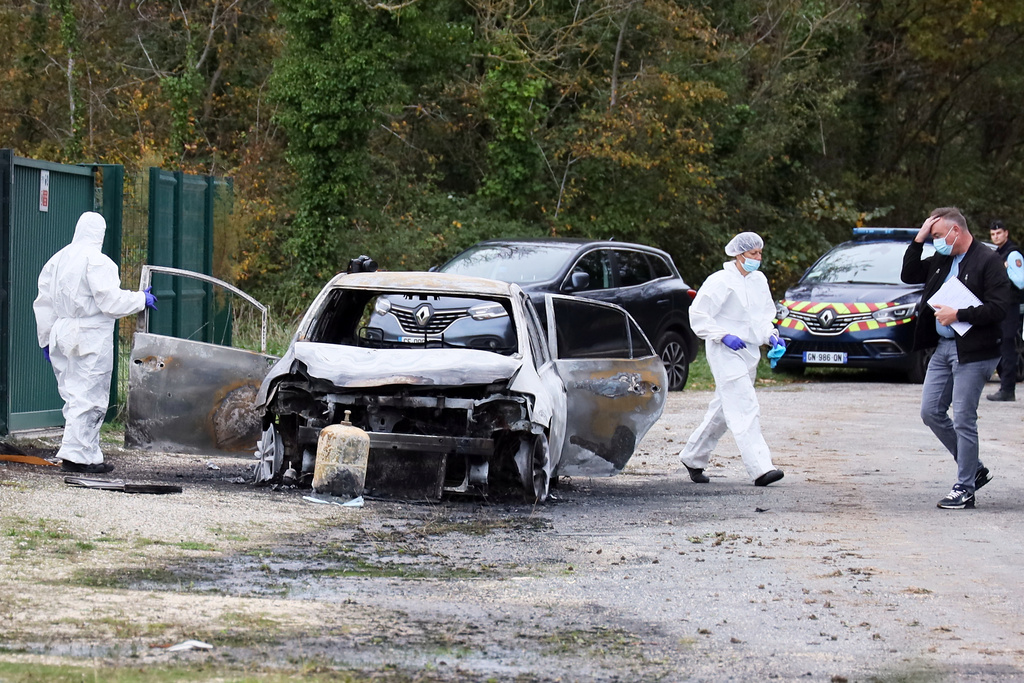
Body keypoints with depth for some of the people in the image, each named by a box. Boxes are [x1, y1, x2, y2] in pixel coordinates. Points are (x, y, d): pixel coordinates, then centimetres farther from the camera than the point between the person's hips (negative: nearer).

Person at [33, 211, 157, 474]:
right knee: (87, 398, -3)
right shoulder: (96, 261, -15)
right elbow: (111, 301, -17)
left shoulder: (58, 259, 10)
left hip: (63, 334, 8)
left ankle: (88, 454, 16)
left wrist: (47, 338, 22)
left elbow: (44, 302, 14)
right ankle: (76, 455, -5)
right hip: (91, 339, -8)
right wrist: (141, 299, -1)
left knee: (74, 395, 12)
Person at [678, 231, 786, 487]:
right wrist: (724, 336, -20)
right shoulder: (720, 281, -10)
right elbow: (698, 315, -10)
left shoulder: (759, 281, 12)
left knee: (724, 410, 15)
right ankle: (760, 468, -25)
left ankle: (693, 458, 30)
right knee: (745, 408, -17)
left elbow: (765, 315, 24)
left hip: (748, 353, 8)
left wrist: (771, 335, 5)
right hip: (725, 353, -8)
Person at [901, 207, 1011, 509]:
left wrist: (958, 315, -17)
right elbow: (909, 275, 17)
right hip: (943, 348, 8)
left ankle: (965, 488, 4)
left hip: (972, 353, -8)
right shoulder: (941, 260, 11)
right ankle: (975, 469, 21)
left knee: (964, 419, -5)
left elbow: (998, 309, -16)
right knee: (931, 411, 9)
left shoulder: (988, 261, -11)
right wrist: (918, 239, 6)